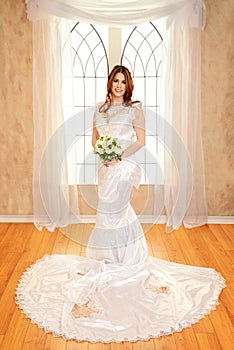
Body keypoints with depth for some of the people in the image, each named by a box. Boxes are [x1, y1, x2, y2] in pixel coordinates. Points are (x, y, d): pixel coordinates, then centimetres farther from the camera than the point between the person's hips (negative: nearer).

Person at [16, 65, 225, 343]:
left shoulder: (134, 108, 1)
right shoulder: (100, 109, 15)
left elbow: (141, 140, -3)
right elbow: (94, 138, 17)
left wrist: (119, 155, -15)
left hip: (123, 166, -6)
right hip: (106, 167, 6)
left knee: (107, 218, -10)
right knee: (122, 215, 13)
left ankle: (88, 291, -8)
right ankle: (136, 264, 29)